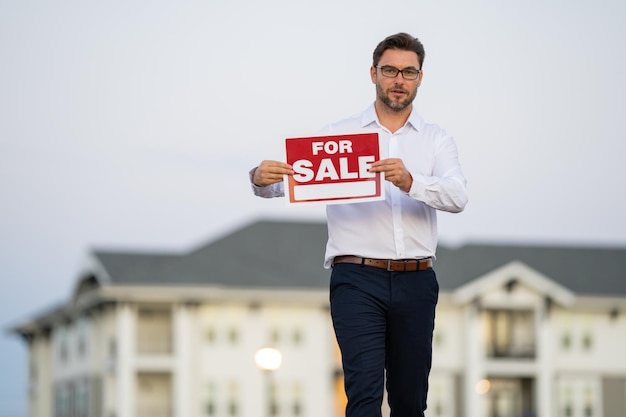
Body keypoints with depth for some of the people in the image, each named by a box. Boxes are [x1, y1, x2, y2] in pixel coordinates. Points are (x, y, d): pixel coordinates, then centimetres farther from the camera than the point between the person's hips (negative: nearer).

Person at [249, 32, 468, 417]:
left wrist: (410, 182, -28)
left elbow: (457, 197, -8)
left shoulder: (437, 140, 10)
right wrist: (263, 179, -27)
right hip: (357, 281, -2)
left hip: (415, 283, 2)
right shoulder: (338, 135, 7)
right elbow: (292, 179, -3)